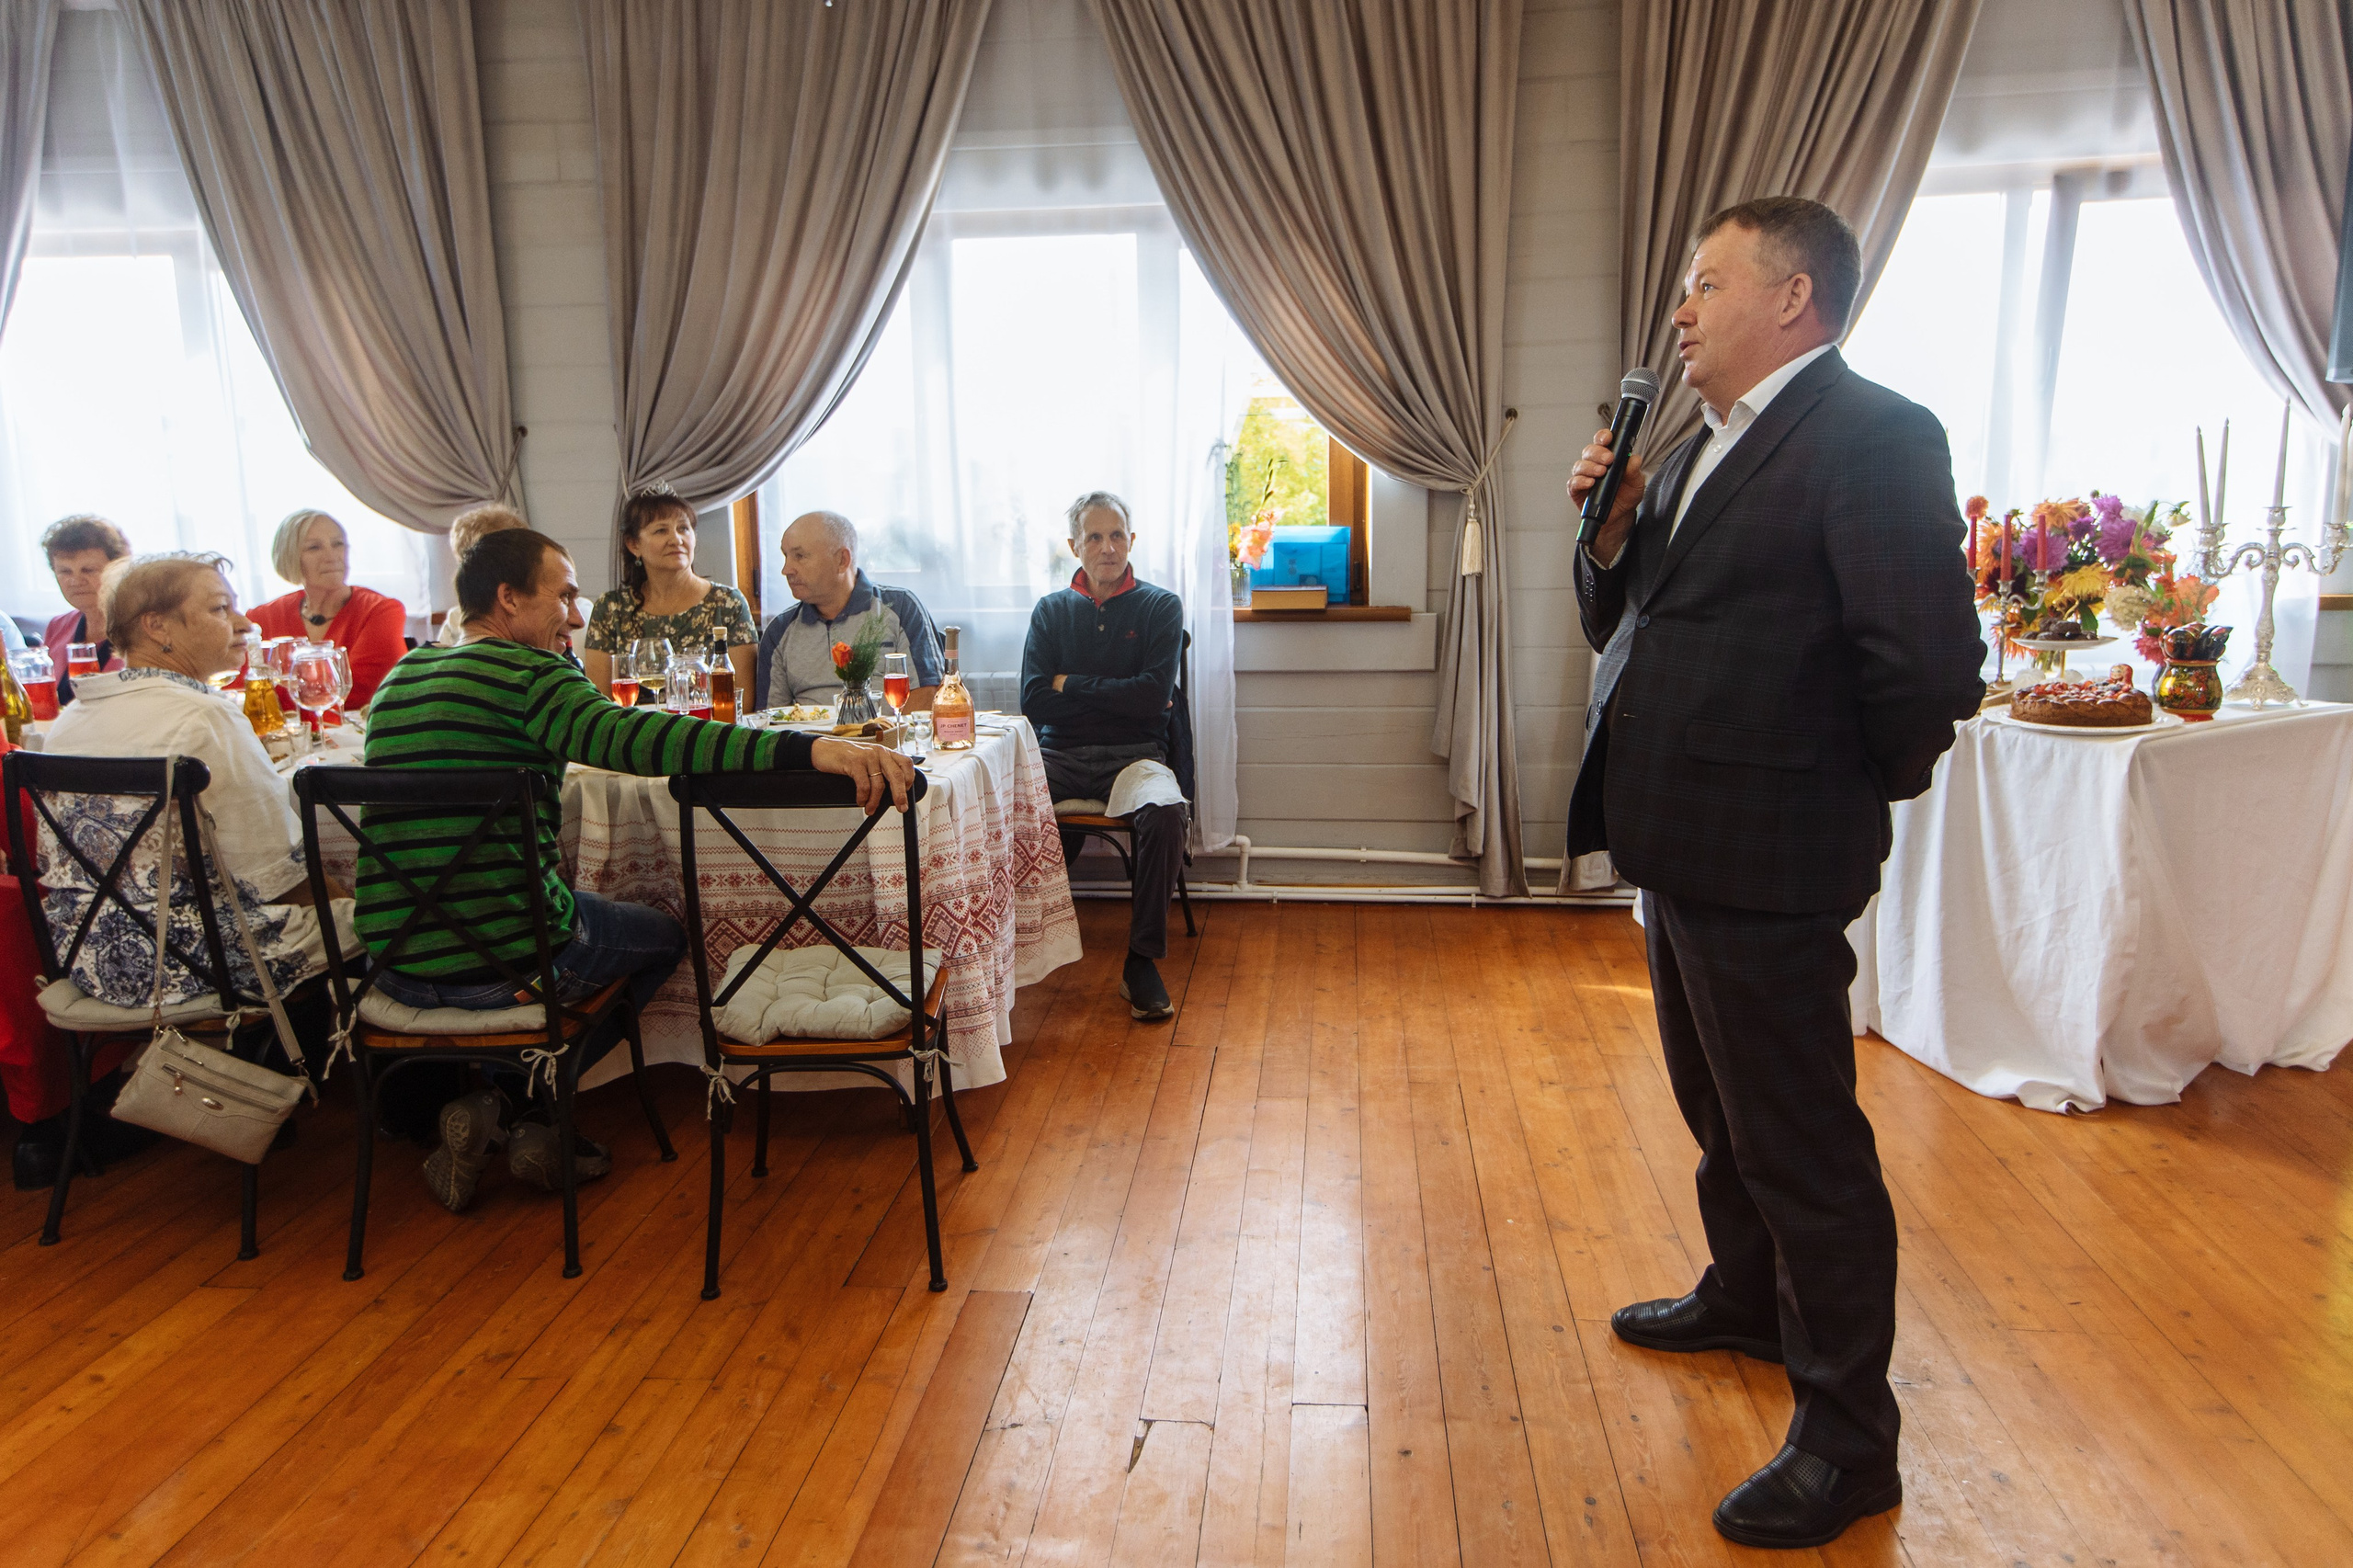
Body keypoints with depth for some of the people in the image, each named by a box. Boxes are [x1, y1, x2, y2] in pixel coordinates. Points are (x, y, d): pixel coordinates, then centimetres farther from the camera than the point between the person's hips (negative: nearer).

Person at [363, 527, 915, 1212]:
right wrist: (808, 749, -43)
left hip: (393, 967, 7)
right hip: (504, 963, -7)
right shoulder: (527, 673, -13)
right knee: (663, 936, 21)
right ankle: (516, 1105, 13)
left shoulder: (399, 679, 12)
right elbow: (633, 737, -32)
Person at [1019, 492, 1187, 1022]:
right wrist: (1119, 695, -5)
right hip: (1060, 757, 2)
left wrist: (1071, 685, -2)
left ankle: (1142, 960, -22)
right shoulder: (1051, 611, 13)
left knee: (1164, 811, -35)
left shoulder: (1161, 607, 7)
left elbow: (1154, 696, -8)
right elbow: (1034, 702, 0)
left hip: (1134, 754, -1)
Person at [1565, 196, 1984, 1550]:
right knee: (1723, 1113, 25)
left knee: (1803, 1143, 3)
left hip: (1766, 859, -9)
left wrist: (1864, 790, -7)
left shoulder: (1873, 437, -15)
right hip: (1679, 842, 9)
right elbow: (1630, 624, 16)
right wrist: (1613, 534, -1)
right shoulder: (1704, 450, 14)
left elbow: (1931, 663, -22)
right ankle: (1748, 1300, 47)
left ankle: (1847, 1443, 20)